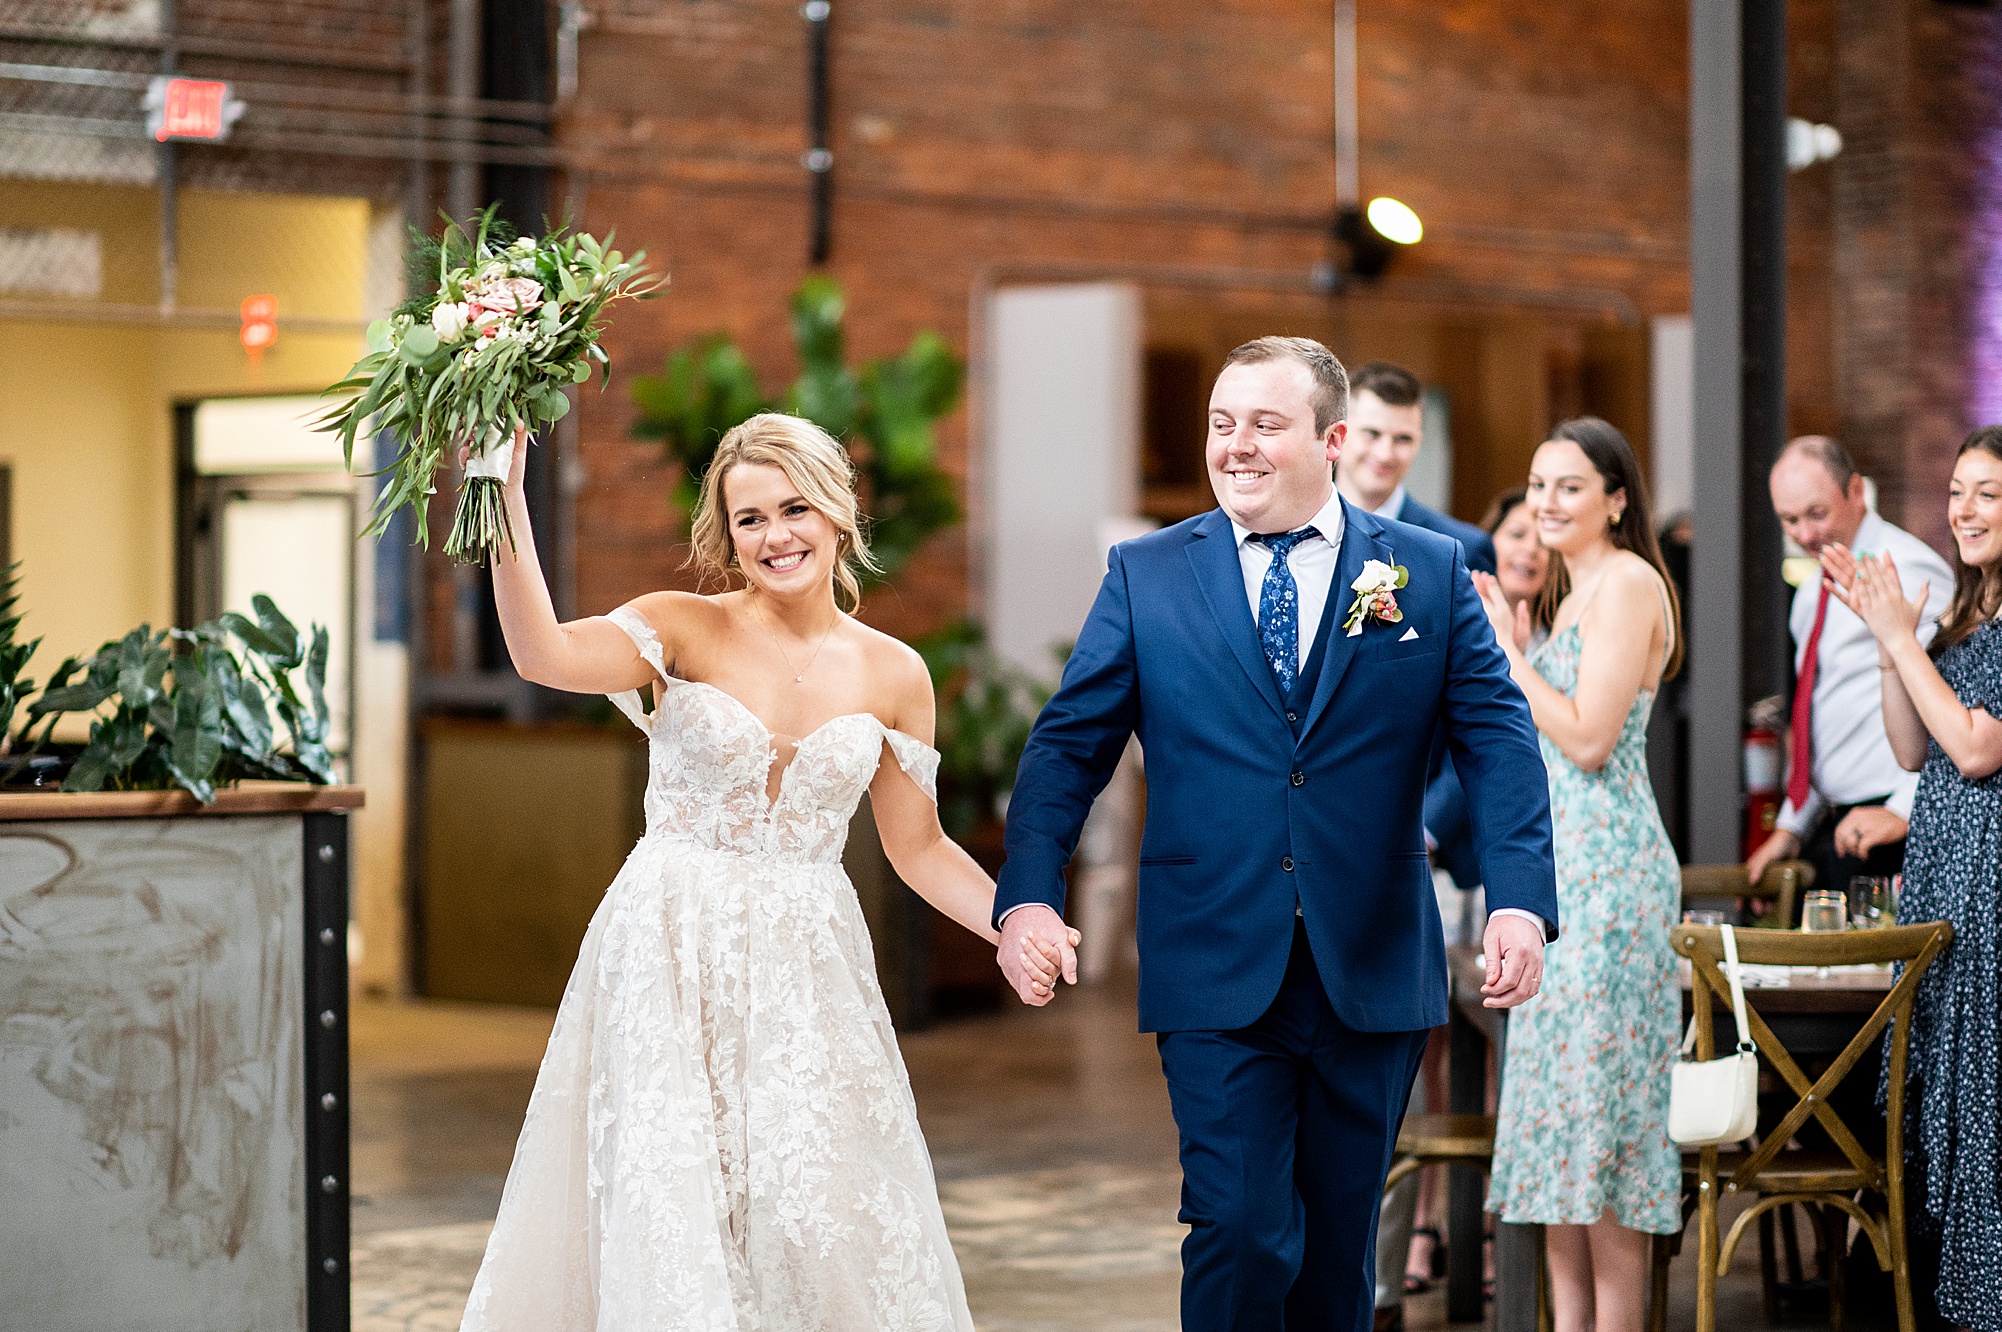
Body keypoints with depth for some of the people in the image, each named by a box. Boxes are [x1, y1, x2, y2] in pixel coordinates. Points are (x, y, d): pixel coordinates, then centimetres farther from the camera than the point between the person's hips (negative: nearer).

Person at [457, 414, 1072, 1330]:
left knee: (820, 1212, -3)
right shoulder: (686, 630, -3)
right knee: (667, 1209, -6)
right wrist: (507, 499, -28)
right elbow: (543, 654, -21)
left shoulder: (892, 675, 5)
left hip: (806, 971, 2)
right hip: (671, 958, -2)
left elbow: (917, 847, 12)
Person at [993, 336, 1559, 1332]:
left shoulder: (1430, 571, 4)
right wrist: (1028, 895, -14)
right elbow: (1069, 744, 1)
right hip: (1218, 977, -1)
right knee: (1241, 1232, -10)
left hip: (1373, 976, 1)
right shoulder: (1144, 575, 4)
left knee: (1339, 1244, 11)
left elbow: (1498, 742, -1)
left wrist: (1521, 903, -15)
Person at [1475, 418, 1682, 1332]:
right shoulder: (1569, 593, 19)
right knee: (1558, 1095, 9)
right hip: (1556, 863, 10)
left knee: (1599, 1093, -8)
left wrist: (1508, 649, -11)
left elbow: (1588, 739, -18)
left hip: (1607, 869, -10)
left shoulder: (1628, 582, -10)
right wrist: (1511, 648, 9)